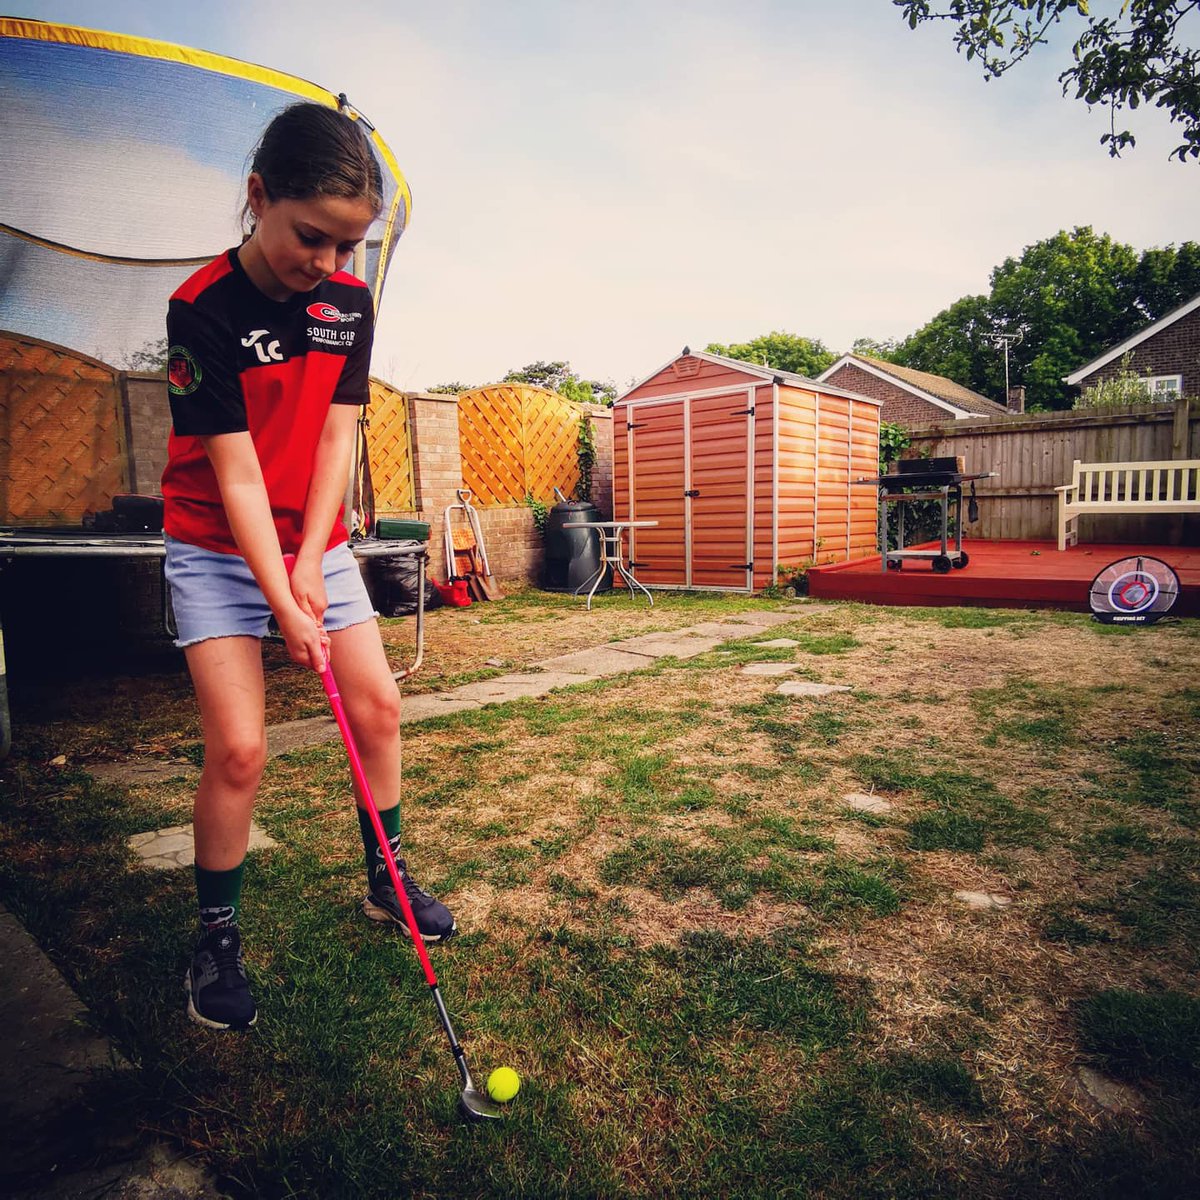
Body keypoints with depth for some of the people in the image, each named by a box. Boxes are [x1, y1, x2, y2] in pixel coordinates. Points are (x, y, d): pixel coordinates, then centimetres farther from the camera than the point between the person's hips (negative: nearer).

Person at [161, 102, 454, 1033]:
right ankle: (218, 937, 11)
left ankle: (387, 880, 22)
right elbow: (235, 472, -20)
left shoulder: (350, 302, -2)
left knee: (379, 706, 1)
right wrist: (282, 603, -24)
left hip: (315, 544, 5)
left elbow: (336, 436, -4)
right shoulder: (204, 309, -17)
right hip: (218, 549, -4)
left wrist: (310, 565, -12)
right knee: (240, 747, -11)